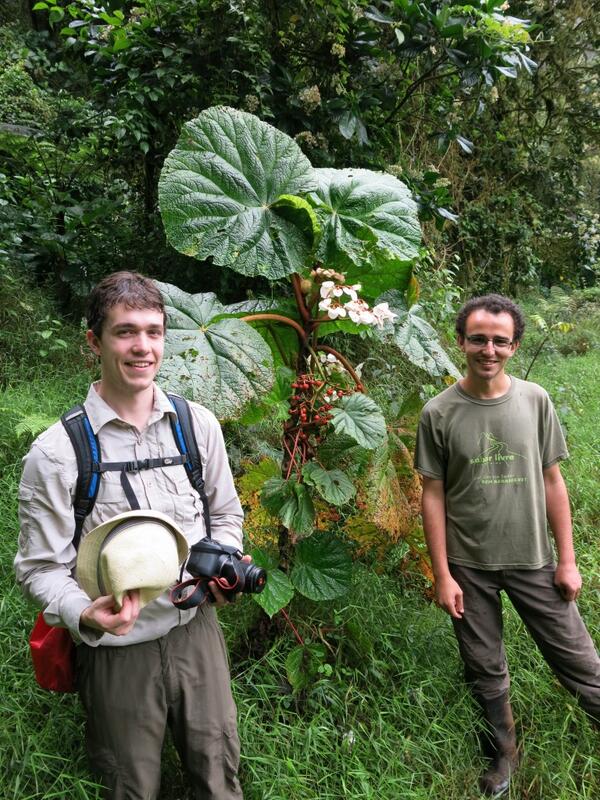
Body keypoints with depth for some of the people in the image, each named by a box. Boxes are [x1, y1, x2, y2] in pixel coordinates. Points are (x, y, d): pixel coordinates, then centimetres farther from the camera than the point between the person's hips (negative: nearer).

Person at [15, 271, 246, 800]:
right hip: (116, 650, -2)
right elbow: (41, 567, -9)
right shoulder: (55, 453, -14)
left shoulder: (198, 425, -4)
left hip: (196, 631, 3)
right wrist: (84, 615, -28)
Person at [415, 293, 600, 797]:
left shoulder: (535, 401, -3)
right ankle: (504, 752, 37)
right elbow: (434, 496, -4)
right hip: (470, 567, 0)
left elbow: (552, 482, 2)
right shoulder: (439, 414, -7)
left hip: (533, 562, 1)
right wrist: (442, 577, -4)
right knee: (486, 671, 15)